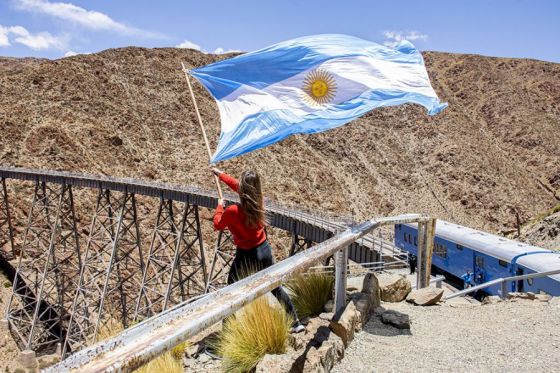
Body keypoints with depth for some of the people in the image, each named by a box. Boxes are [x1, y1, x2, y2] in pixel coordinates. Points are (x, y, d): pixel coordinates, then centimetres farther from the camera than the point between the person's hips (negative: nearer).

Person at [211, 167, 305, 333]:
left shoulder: (232, 211, -24)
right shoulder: (258, 201, -7)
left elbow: (218, 225, -3)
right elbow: (237, 186, 11)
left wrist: (220, 206, 12)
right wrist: (221, 174, 23)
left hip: (246, 256, -5)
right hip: (264, 250, 5)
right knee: (275, 287, 19)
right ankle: (296, 322, 26)